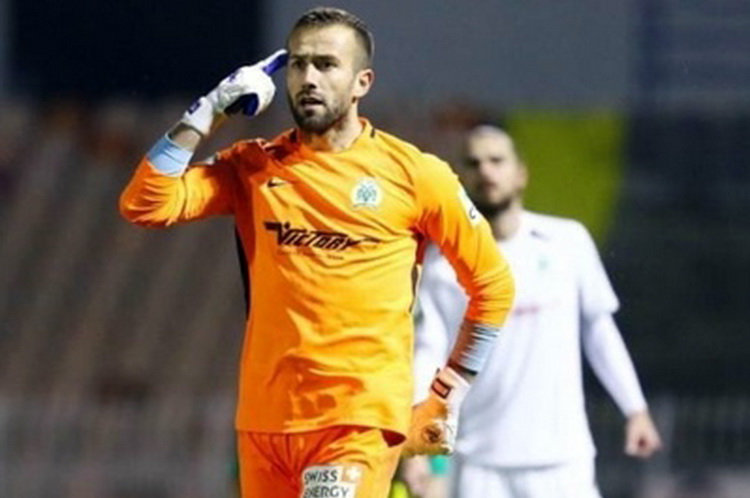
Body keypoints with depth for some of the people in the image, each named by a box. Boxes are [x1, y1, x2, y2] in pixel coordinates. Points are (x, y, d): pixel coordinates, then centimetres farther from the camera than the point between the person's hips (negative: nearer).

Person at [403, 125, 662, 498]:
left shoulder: (569, 241, 2)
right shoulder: (443, 263, 0)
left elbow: (599, 329, 11)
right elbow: (429, 352, -4)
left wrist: (635, 410, 10)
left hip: (561, 457, 0)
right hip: (479, 463, 0)